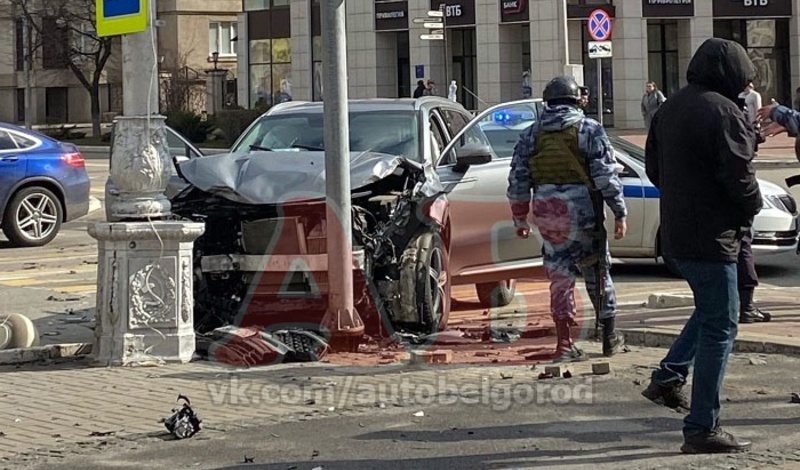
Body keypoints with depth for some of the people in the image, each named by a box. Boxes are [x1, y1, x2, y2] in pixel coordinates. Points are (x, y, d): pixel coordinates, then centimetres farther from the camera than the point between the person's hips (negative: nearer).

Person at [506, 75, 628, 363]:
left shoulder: (532, 134, 10)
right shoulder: (589, 129, 0)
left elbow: (518, 179, 9)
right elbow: (606, 175, -6)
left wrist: (519, 218, 16)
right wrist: (620, 212, -2)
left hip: (546, 211, 3)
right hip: (581, 209, -3)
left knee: (560, 276, 8)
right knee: (597, 273, 10)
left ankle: (565, 344, 6)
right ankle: (610, 337, 18)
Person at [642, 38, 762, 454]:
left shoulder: (669, 109, 9)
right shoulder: (724, 113, -18)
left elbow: (653, 167, 16)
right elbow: (738, 177, -20)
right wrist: (751, 209, -1)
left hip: (676, 233, 9)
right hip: (712, 236, -9)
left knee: (709, 310, 27)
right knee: (719, 327, -2)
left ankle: (667, 378, 23)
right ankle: (702, 429, 0)